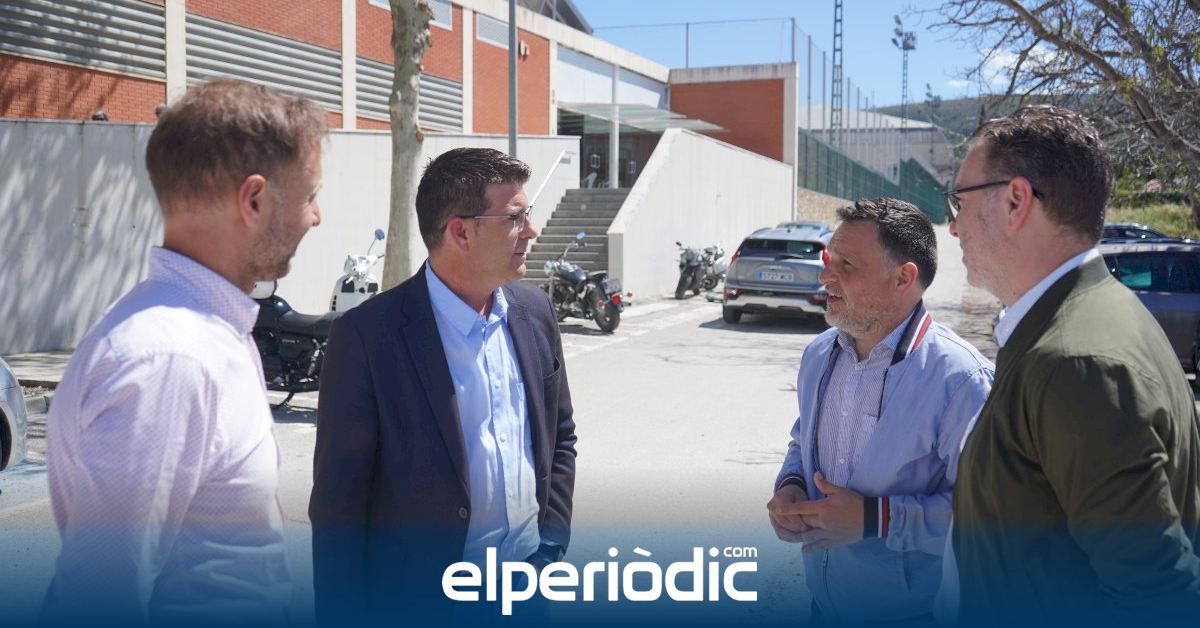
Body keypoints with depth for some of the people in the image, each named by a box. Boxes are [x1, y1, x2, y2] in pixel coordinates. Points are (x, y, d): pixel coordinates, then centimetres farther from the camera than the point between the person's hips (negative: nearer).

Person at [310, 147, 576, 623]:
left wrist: (551, 544, 3)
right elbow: (338, 496, -13)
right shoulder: (368, 335, -17)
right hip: (424, 595, -4)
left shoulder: (534, 312, 1)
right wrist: (342, 612, -10)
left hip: (529, 579, 5)